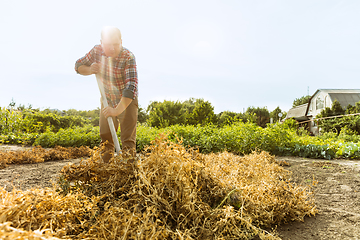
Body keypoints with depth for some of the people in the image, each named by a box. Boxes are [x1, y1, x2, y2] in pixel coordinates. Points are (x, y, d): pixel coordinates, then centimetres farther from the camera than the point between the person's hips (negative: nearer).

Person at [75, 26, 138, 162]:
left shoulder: (128, 57, -28)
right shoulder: (97, 51, -13)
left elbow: (131, 87, -38)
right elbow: (78, 66, 2)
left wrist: (117, 110, -47)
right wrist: (90, 70, -22)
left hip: (127, 101, -4)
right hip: (107, 100, 5)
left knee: (128, 140, -5)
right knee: (105, 136, 12)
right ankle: (105, 164, 27)